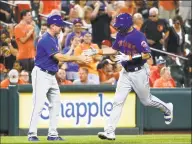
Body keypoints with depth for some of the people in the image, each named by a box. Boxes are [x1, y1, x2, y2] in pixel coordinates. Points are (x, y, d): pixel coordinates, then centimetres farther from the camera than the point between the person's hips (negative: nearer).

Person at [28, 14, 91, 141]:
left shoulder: (54, 38, 12)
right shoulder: (46, 40, -18)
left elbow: (58, 57, 12)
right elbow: (59, 57, -23)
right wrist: (78, 58, -20)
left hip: (51, 76, 10)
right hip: (41, 74, -10)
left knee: (56, 103, 10)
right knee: (39, 105, -12)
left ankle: (52, 134, 14)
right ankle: (32, 134, -11)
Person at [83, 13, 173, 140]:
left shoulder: (138, 36, -20)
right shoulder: (120, 35, 3)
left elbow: (147, 55, -25)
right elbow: (114, 50, 17)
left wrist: (128, 57, -30)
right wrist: (96, 52, 9)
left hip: (139, 72, -6)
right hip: (126, 72, 6)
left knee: (146, 100, 9)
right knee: (118, 101, -2)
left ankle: (167, 108, 40)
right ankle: (110, 132, -6)